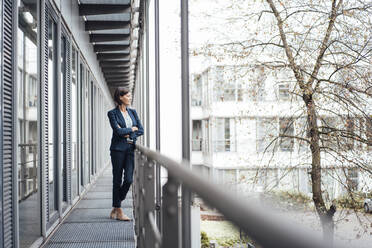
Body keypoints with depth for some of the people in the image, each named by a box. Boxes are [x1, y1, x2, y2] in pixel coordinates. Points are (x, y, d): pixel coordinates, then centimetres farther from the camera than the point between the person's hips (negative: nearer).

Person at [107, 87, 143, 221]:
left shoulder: (132, 112, 14)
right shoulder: (112, 113, -2)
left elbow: (141, 130, 8)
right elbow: (118, 131, -14)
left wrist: (129, 135, -7)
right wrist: (132, 129, -1)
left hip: (130, 149, 5)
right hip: (118, 149, -4)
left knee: (129, 179, -4)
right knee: (117, 180, 0)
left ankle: (115, 208, 14)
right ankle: (119, 212, 9)